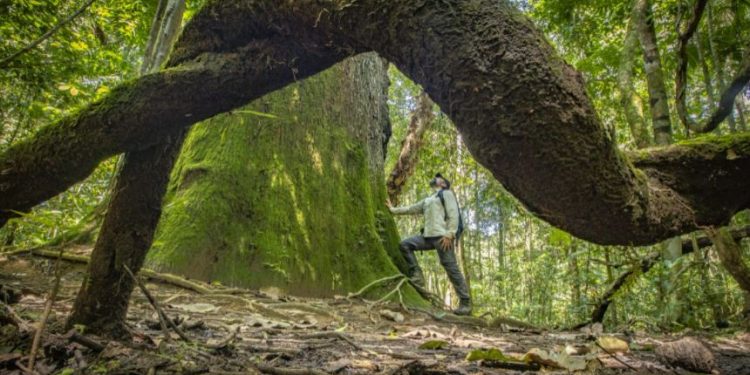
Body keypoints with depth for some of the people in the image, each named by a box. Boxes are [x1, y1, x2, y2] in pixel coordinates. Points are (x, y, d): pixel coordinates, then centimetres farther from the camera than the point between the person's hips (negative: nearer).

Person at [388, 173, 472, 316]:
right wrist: (393, 210, 35)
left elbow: (453, 214, -6)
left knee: (451, 268, -10)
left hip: (442, 236, -8)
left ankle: (465, 303, -7)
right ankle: (417, 276, -3)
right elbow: (411, 209, 35)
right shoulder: (427, 200, 30)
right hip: (428, 236, 8)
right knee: (405, 245, -1)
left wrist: (449, 234, -18)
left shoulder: (446, 193, 7)